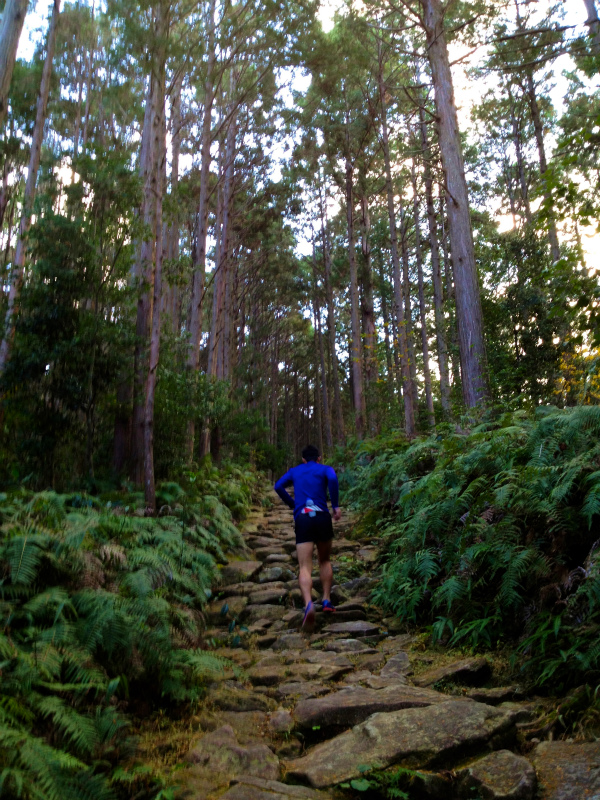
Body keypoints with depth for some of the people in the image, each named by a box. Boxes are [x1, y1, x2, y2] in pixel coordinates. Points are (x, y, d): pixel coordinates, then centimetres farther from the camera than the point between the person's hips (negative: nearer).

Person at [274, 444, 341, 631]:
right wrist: (336, 505, -6)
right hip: (322, 517, 0)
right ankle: (327, 600, 17)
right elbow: (332, 478, -12)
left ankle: (308, 604, -29)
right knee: (325, 561, 22)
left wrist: (292, 505, 15)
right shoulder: (325, 469, 12)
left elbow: (278, 486, 5)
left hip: (302, 519, 0)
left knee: (305, 567, -6)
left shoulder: (294, 471, 20)